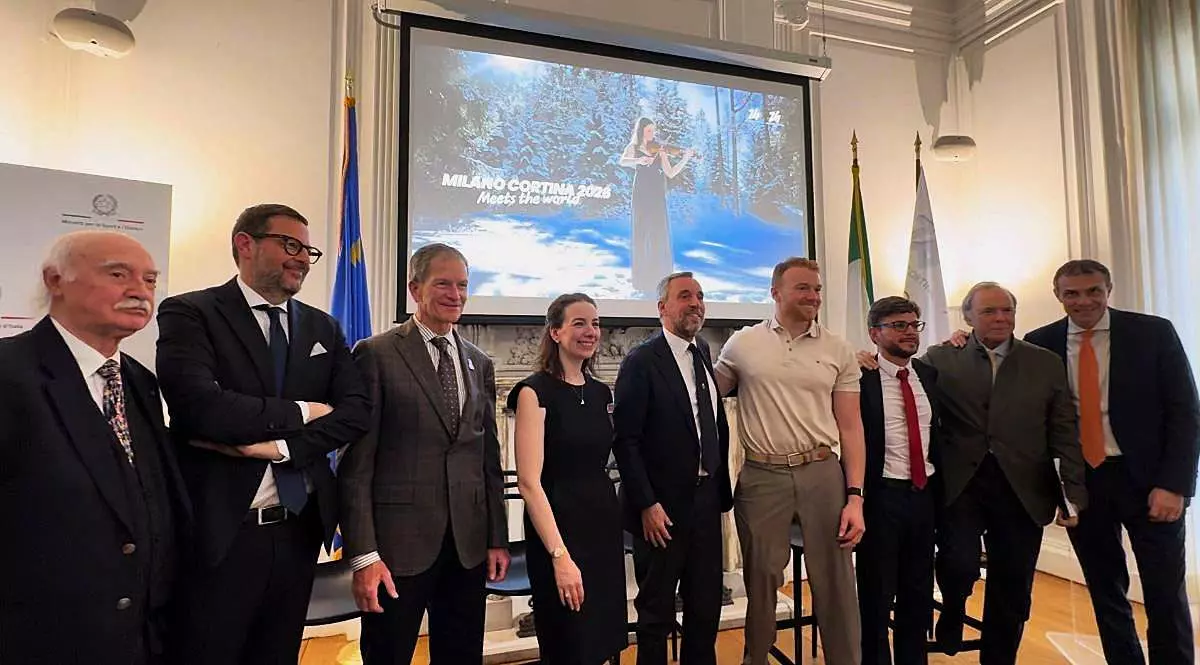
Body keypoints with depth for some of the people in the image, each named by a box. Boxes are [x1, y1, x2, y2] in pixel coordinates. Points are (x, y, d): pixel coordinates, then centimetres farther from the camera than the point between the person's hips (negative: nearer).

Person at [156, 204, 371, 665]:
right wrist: (299, 412, -12)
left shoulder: (324, 328, 9)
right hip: (220, 531, -4)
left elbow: (356, 412, -2)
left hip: (299, 530, 5)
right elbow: (198, 405, -21)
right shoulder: (189, 313, -5)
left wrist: (280, 445, -16)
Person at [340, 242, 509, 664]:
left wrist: (498, 538, 9)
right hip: (399, 541, -4)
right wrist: (363, 554, -11)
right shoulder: (377, 354, -5)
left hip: (470, 543, 5)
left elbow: (489, 458, 11)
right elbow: (356, 463, -8)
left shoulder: (480, 363, 10)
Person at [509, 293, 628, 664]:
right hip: (558, 529, -6)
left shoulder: (601, 392, 7)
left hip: (605, 525, 6)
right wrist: (560, 555, -21)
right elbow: (529, 481, -18)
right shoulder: (535, 392, -13)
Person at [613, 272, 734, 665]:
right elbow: (625, 440, -15)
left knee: (707, 609, 18)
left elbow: (717, 424, 11)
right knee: (657, 613, 12)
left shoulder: (704, 353, 8)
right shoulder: (642, 361, -12)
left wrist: (722, 488, 7)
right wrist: (646, 504, -18)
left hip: (706, 502, 6)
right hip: (662, 508, -6)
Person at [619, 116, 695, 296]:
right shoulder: (633, 148, 7)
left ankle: (660, 278, 8)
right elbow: (623, 162, -15)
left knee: (660, 236, 0)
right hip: (642, 195, -2)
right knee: (642, 235, -1)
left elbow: (670, 173, 5)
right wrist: (639, 160, -33)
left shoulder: (658, 149, 12)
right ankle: (642, 279, 5)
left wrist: (685, 159, -7)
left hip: (658, 196, 2)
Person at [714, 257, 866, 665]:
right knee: (761, 581, 13)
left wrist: (855, 497, -2)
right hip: (762, 477, 0)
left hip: (823, 473, 1)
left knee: (836, 585, 9)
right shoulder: (742, 344, 2)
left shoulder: (839, 351, 4)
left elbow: (850, 426, 3)